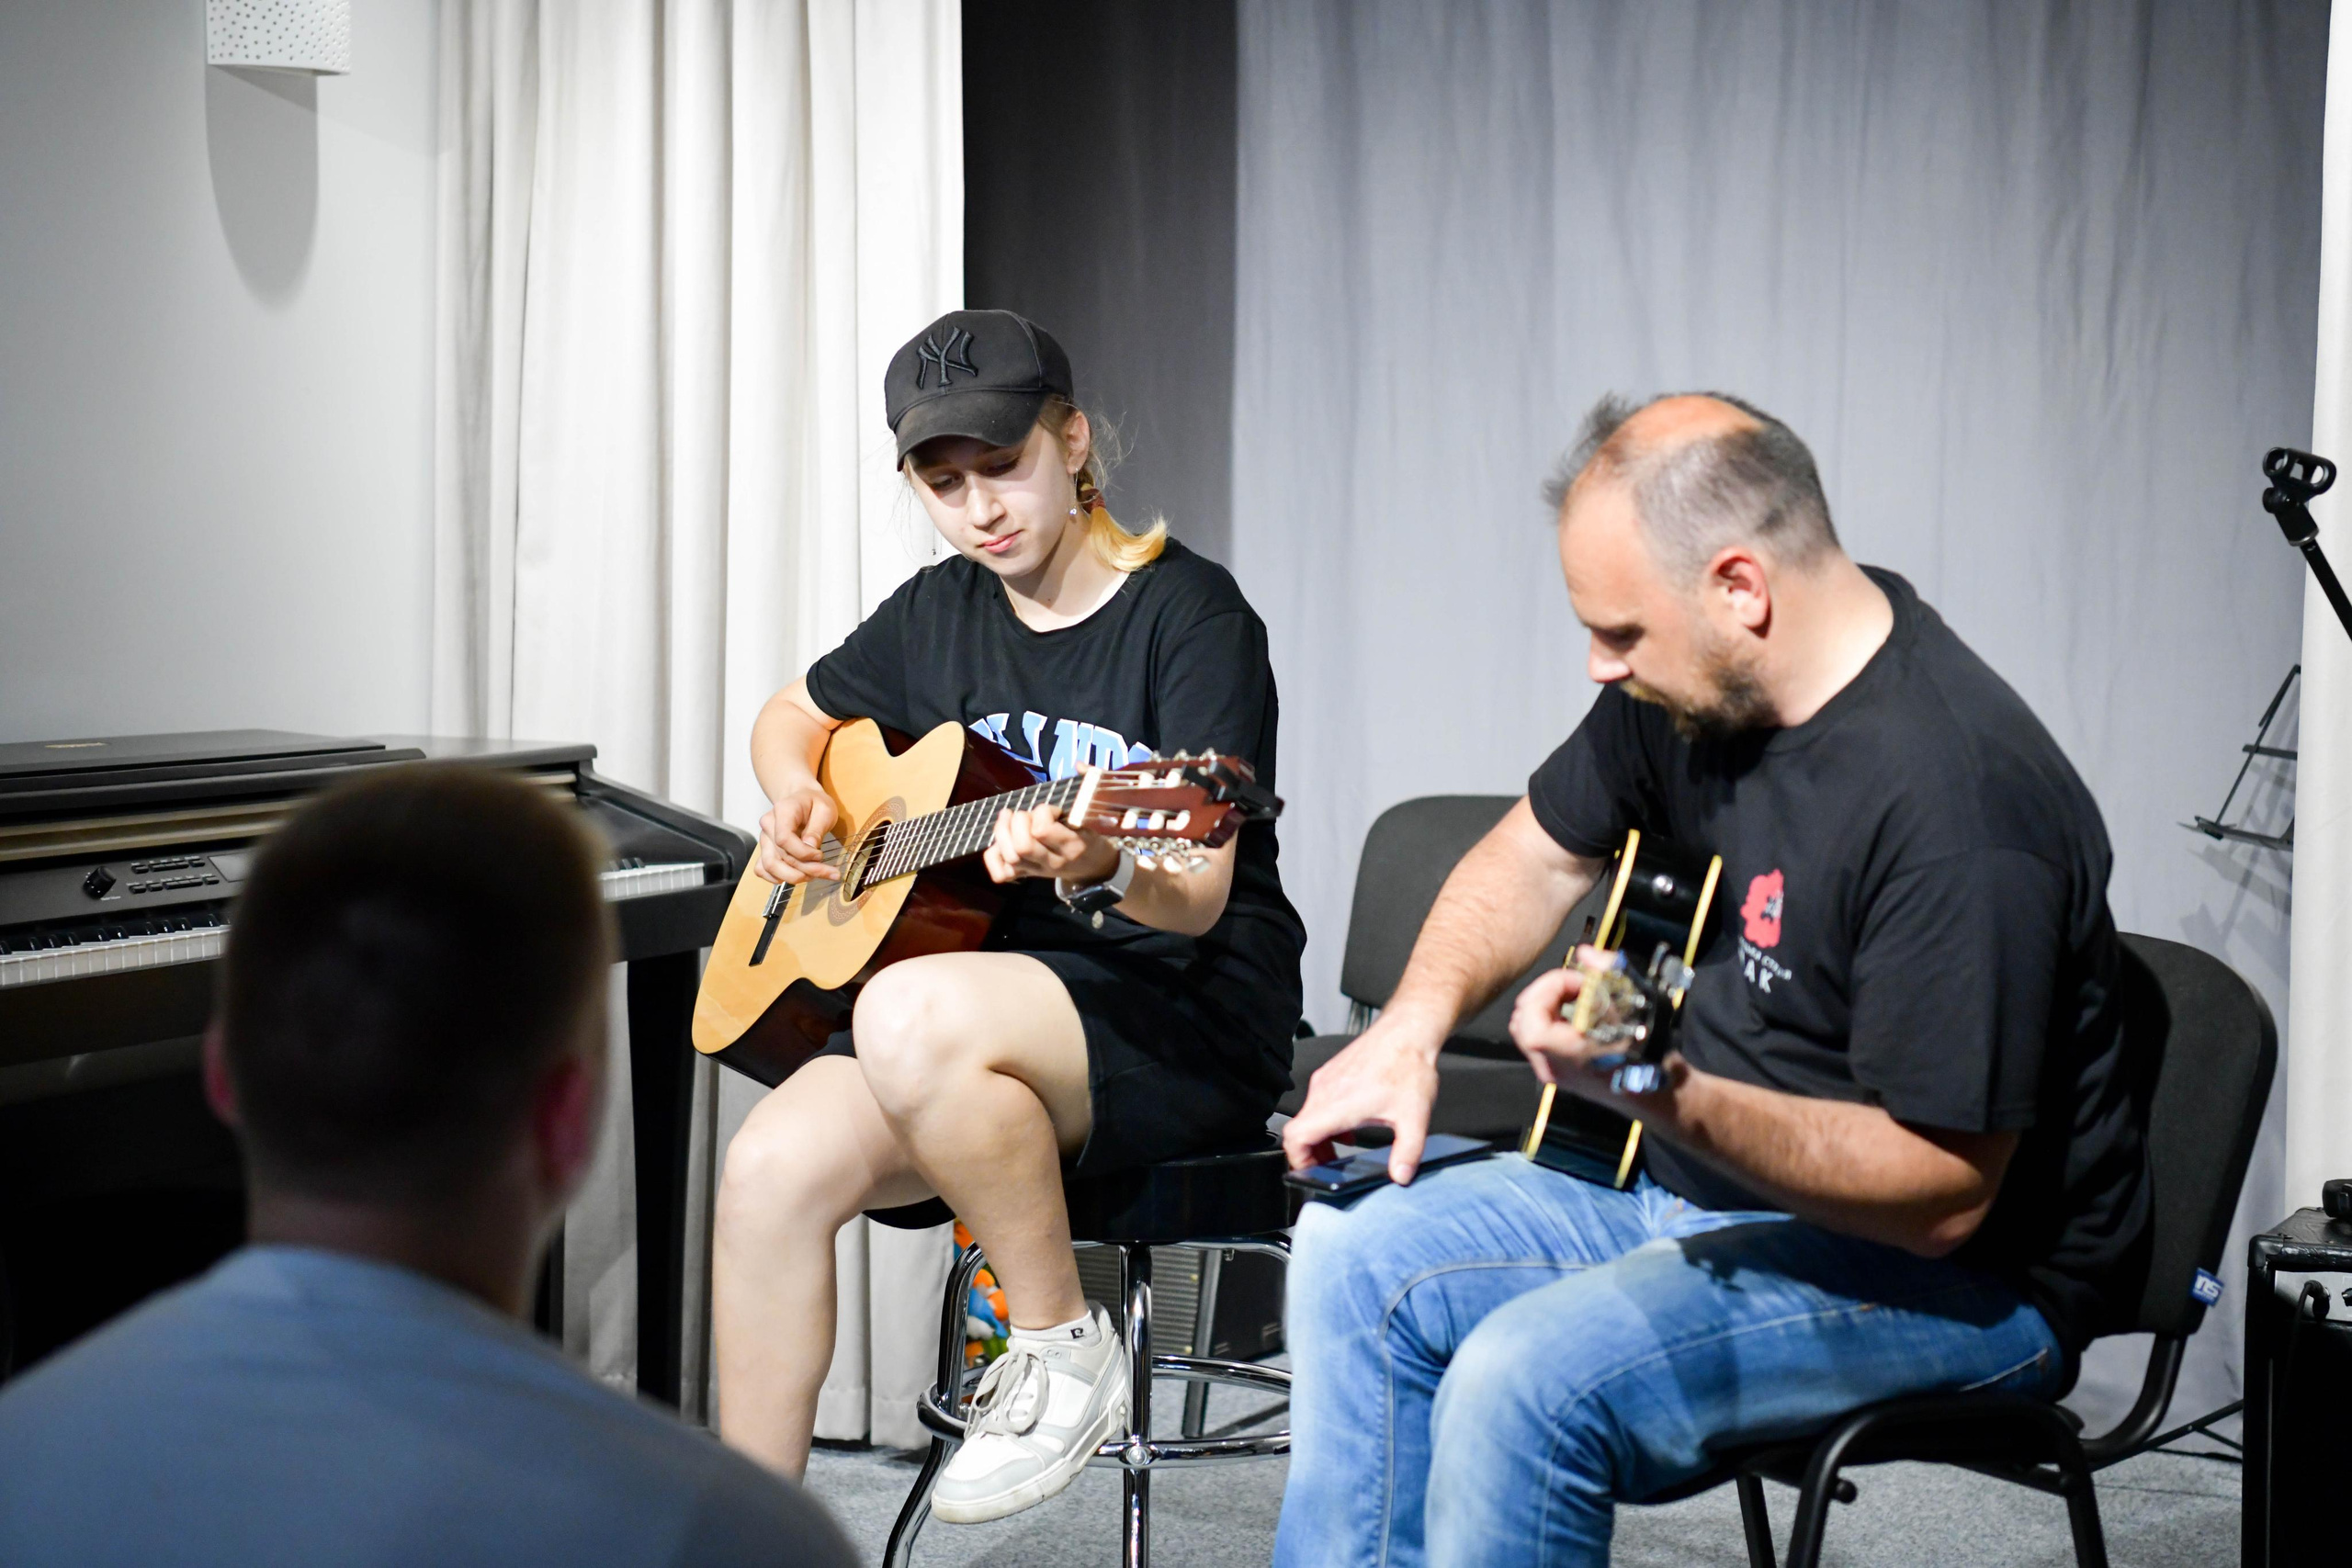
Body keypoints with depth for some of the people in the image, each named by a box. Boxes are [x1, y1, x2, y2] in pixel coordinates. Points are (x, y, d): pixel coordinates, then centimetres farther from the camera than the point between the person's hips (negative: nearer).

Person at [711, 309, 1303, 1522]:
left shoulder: (1192, 615, -10)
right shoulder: (939, 613, 10)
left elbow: (1199, 901, -18)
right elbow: (793, 715, 30)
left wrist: (1101, 870, -41)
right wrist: (792, 803, 7)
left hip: (1192, 1018, -6)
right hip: (990, 996, 6)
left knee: (911, 1017, -35)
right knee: (774, 1163, -20)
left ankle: (1062, 1345, -15)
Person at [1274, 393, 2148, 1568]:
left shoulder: (1958, 801, -29)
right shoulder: (1689, 679, -1)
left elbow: (1942, 1193, -28)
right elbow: (1540, 852, 18)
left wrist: (1667, 1098, -40)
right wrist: (1407, 1032, 1)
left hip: (1966, 1279, -9)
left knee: (1526, 1376, -28)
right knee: (1357, 1259, 1)